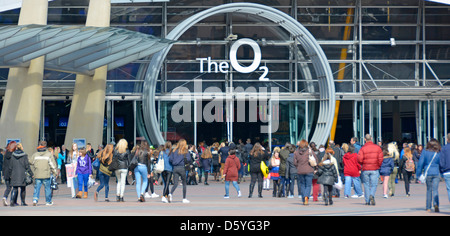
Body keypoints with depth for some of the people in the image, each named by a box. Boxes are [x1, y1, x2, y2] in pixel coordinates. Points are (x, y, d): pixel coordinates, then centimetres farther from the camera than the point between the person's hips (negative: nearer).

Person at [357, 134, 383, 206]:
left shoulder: (363, 148, -6)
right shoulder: (377, 147, 0)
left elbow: (359, 159, -11)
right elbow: (380, 159, -4)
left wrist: (363, 164, 9)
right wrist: (378, 165, 12)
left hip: (365, 169, 0)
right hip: (375, 169, 0)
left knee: (366, 185, 8)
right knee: (374, 184, 3)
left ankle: (367, 201, 8)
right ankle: (372, 195, -24)